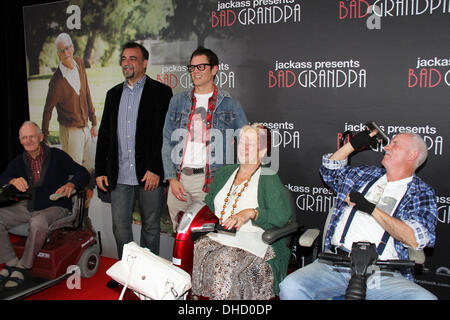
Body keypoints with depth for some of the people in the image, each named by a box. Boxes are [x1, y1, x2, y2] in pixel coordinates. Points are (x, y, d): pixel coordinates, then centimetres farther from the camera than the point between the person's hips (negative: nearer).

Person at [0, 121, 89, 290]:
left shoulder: (57, 156, -2)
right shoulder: (19, 162, 12)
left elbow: (83, 173, -4)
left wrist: (70, 184, -25)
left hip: (54, 207, -5)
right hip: (27, 206, 6)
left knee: (38, 222, -37)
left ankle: (23, 267, -18)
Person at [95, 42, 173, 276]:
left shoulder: (160, 92, -1)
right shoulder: (113, 94, 15)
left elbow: (165, 133, -8)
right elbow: (104, 134, 15)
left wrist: (155, 169, -15)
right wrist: (100, 171, 9)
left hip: (149, 175, -4)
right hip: (120, 177, 4)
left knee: (150, 226, 9)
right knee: (120, 227, 9)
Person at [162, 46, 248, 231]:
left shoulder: (229, 104, 5)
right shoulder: (178, 101, 12)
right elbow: (167, 141, 10)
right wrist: (172, 178, 1)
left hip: (211, 181, -3)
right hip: (179, 177, 3)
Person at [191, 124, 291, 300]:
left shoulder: (269, 179, 0)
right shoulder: (224, 173, 19)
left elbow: (282, 216, -11)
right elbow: (208, 204, 25)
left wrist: (251, 213, -24)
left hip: (252, 241, -5)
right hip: (217, 235, 5)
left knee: (224, 261, -33)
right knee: (191, 253, -24)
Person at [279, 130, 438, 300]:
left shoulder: (422, 193, 9)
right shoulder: (366, 174, 22)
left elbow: (416, 239, -8)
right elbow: (330, 169, 37)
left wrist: (371, 208, -10)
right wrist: (354, 144, 24)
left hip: (382, 275, -2)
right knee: (291, 287, -26)